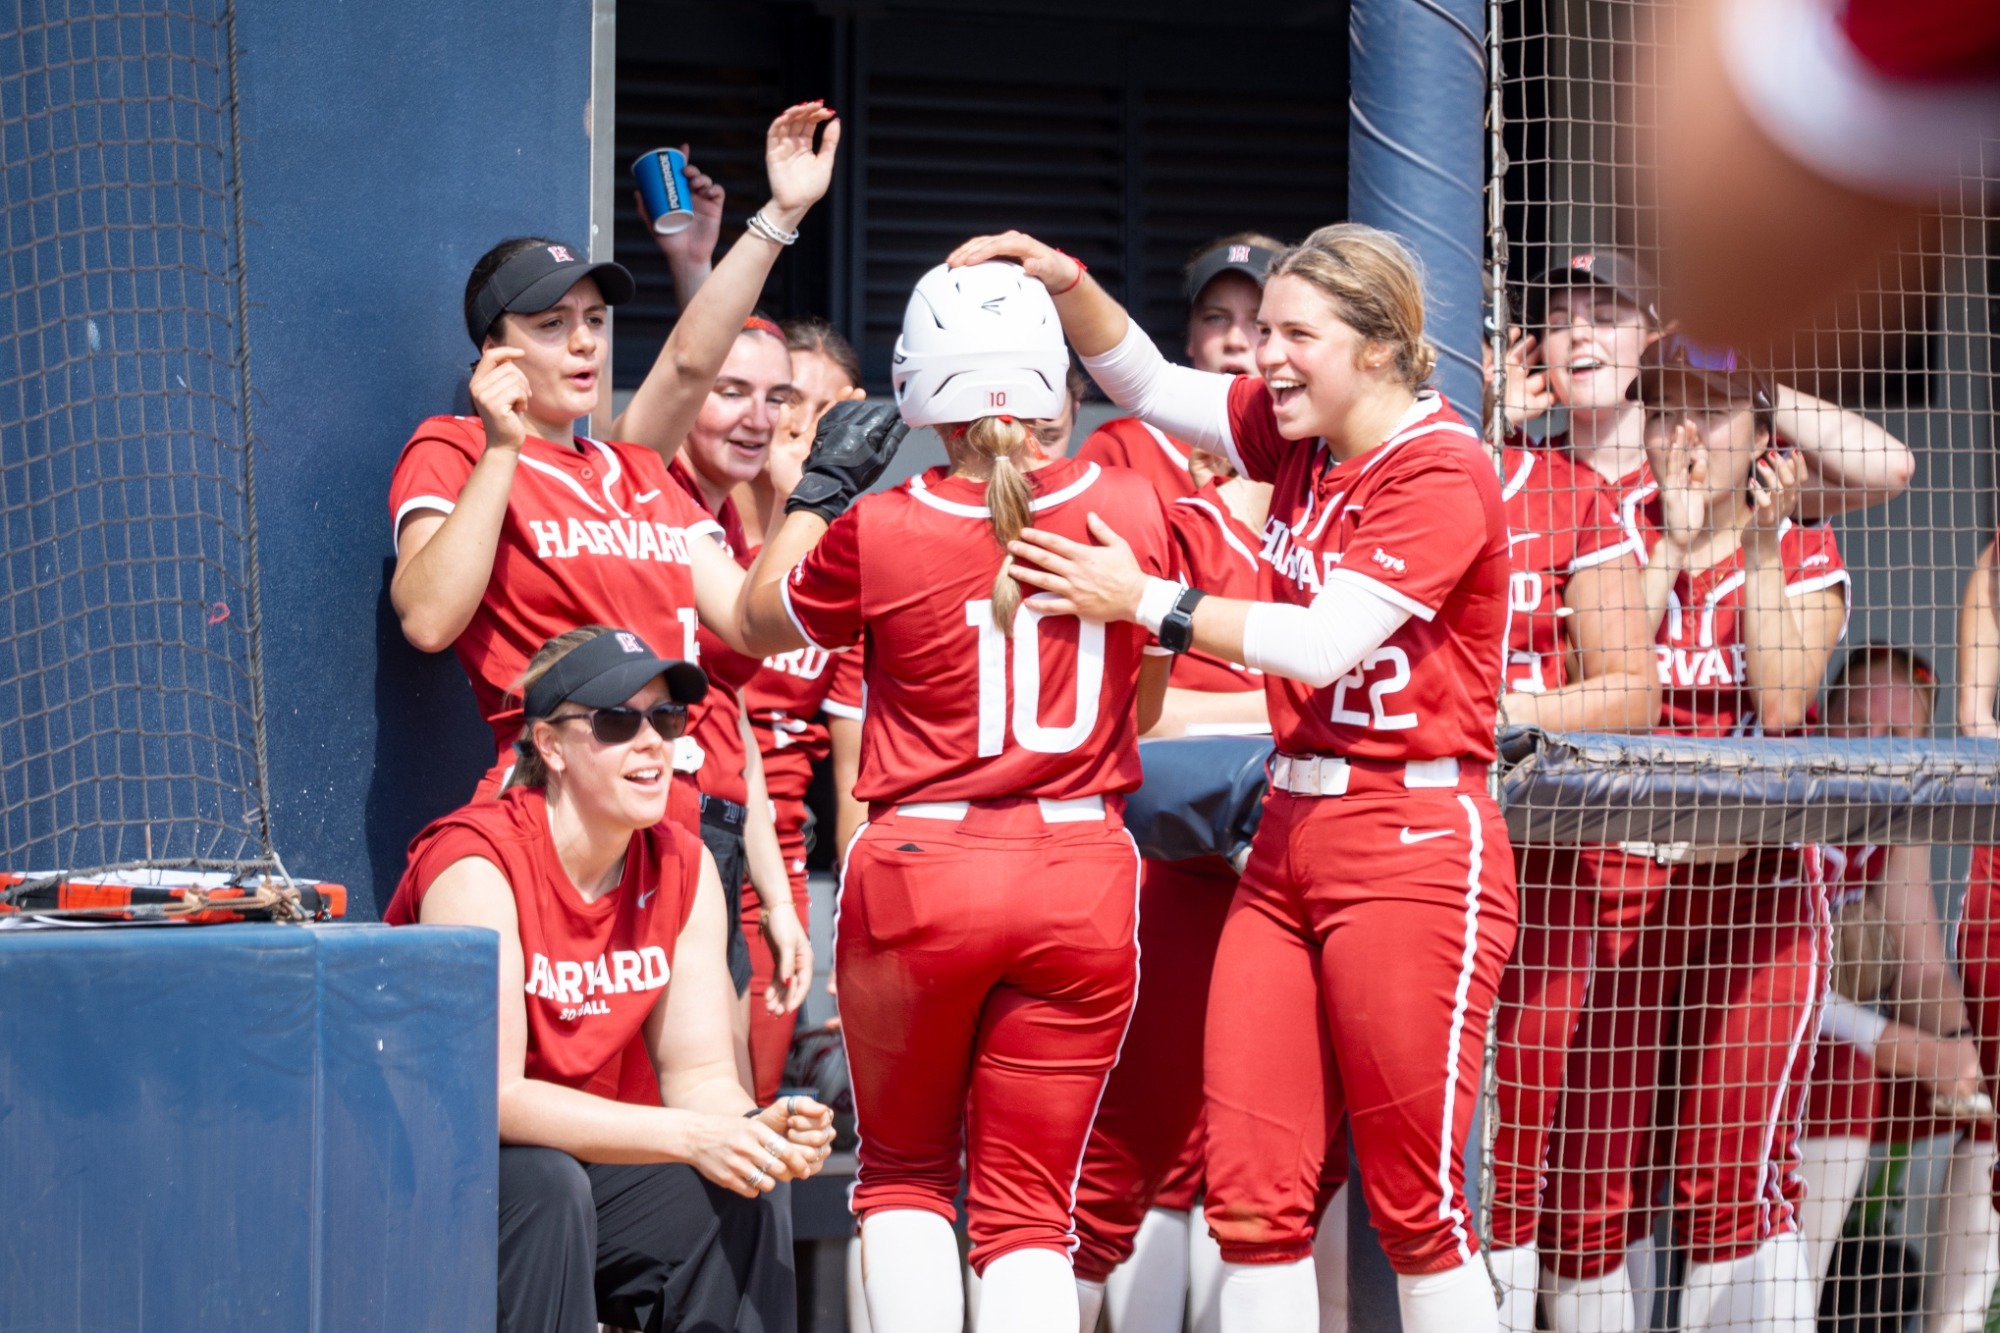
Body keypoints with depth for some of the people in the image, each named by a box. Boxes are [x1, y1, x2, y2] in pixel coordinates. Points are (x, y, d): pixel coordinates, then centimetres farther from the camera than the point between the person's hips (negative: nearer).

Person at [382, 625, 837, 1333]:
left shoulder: (684, 869, -2)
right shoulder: (476, 866, -22)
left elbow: (701, 1073, -2)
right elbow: (489, 1096, -27)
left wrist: (760, 1128, -27)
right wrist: (690, 1136, -33)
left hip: (577, 1153, 6)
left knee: (746, 1185, -17)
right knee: (549, 1185, -34)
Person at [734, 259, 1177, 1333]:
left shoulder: (877, 530, -9)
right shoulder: (1131, 508, -2)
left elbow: (759, 622, 13)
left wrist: (821, 487, 24)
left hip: (920, 876, -2)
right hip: (1082, 876, 2)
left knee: (903, 1169, 17)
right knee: (1027, 1203, 6)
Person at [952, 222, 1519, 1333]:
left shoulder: (1439, 469, -11)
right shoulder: (1300, 436, 12)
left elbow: (1324, 642, -18)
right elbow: (1148, 385, 20)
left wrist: (1145, 600, -14)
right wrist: (1064, 283, 3)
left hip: (1410, 847, -8)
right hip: (1290, 829, 8)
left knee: (1415, 1200, -3)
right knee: (1252, 1188, 2)